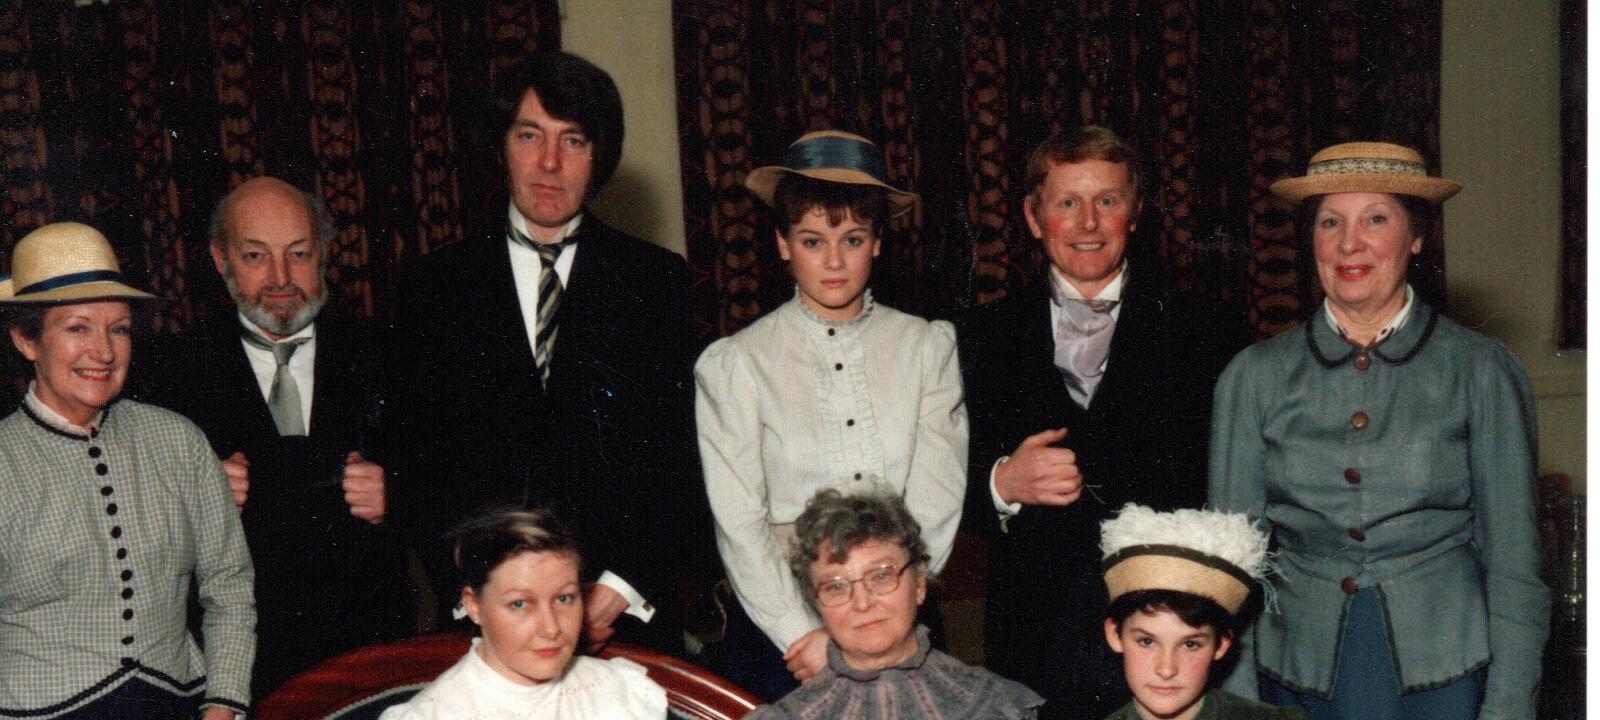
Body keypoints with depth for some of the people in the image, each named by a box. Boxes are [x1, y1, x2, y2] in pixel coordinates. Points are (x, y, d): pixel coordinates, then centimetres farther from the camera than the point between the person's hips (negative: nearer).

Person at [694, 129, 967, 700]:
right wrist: (806, 635, -13)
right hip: (780, 625, -1)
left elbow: (936, 505, -4)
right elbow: (738, 527, -5)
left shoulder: (928, 347, 2)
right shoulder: (732, 365, -2)